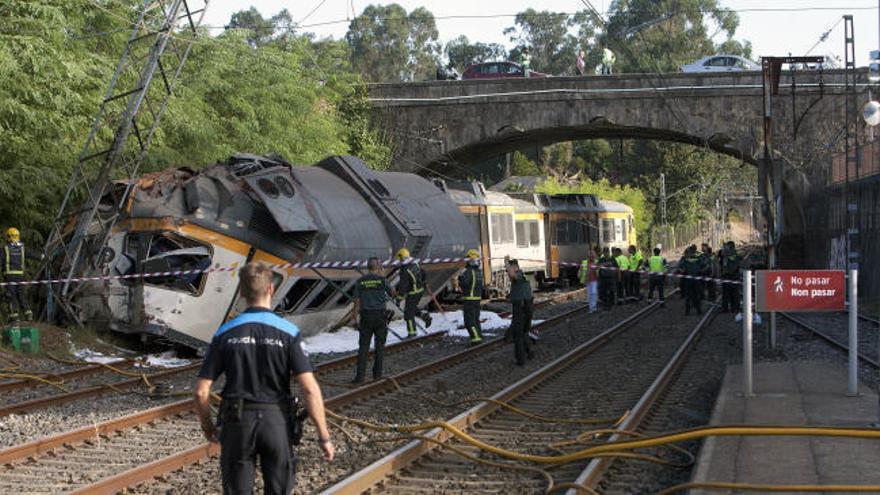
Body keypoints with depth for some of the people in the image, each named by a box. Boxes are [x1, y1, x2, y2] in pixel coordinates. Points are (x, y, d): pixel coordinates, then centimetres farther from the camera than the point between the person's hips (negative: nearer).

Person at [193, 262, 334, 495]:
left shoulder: (225, 334, -4)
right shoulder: (288, 333, -8)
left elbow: (201, 391, -4)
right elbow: (310, 389, -15)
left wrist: (207, 426, 13)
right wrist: (324, 436, -8)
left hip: (237, 422, 1)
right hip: (277, 422, -1)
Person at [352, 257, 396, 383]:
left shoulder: (360, 281, -1)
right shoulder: (382, 280, -7)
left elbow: (357, 301, -1)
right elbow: (392, 294, 7)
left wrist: (357, 318, 4)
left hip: (366, 316, 1)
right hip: (380, 315, -1)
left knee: (363, 347, 2)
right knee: (380, 345, 12)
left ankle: (360, 376, -5)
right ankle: (377, 373, 13)